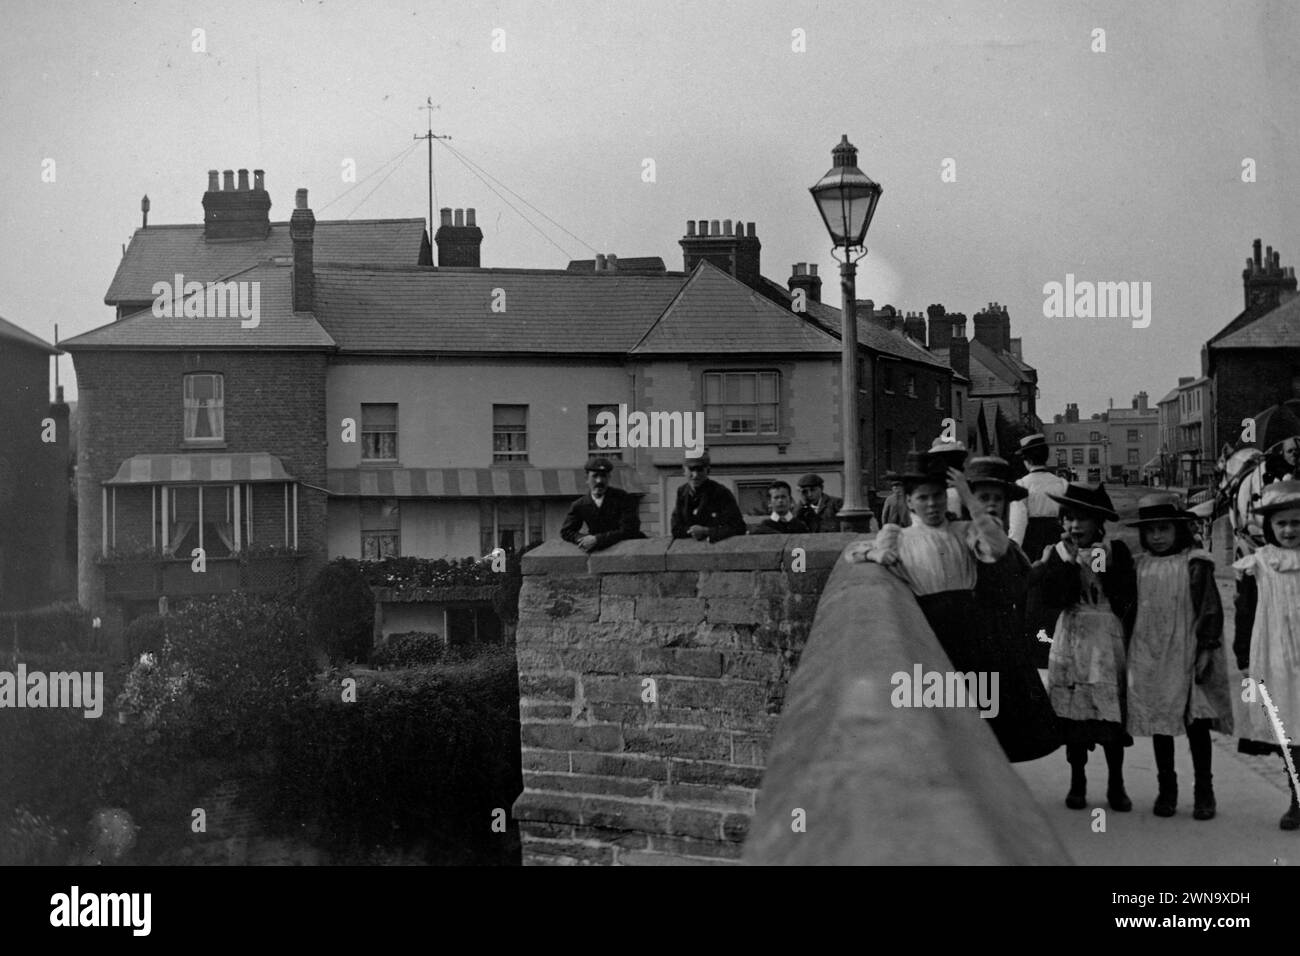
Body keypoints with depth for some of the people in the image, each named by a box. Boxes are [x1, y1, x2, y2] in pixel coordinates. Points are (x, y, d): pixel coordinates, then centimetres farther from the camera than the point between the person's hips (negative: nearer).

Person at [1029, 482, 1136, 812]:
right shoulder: (1057, 555, 5)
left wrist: (1104, 564, -12)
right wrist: (1069, 562, -14)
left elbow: (1126, 597, -6)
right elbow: (1051, 598, -8)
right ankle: (1077, 782, 16)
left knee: (1111, 715, -1)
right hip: (1071, 639, 1)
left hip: (1108, 639, -1)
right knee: (1074, 715, 3)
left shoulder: (1116, 552, 3)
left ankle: (1116, 785, 11)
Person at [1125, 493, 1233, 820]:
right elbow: (1129, 609, 14)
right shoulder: (1140, 567, 8)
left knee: (1196, 725, -1)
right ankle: (1166, 789, 19)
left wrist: (1207, 649, -11)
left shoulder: (1195, 565, -5)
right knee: (1158, 724, 9)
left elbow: (1210, 610, -7)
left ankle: (1204, 791, 10)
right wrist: (1128, 652, 12)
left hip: (1186, 655, -4)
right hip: (1150, 658, 4)